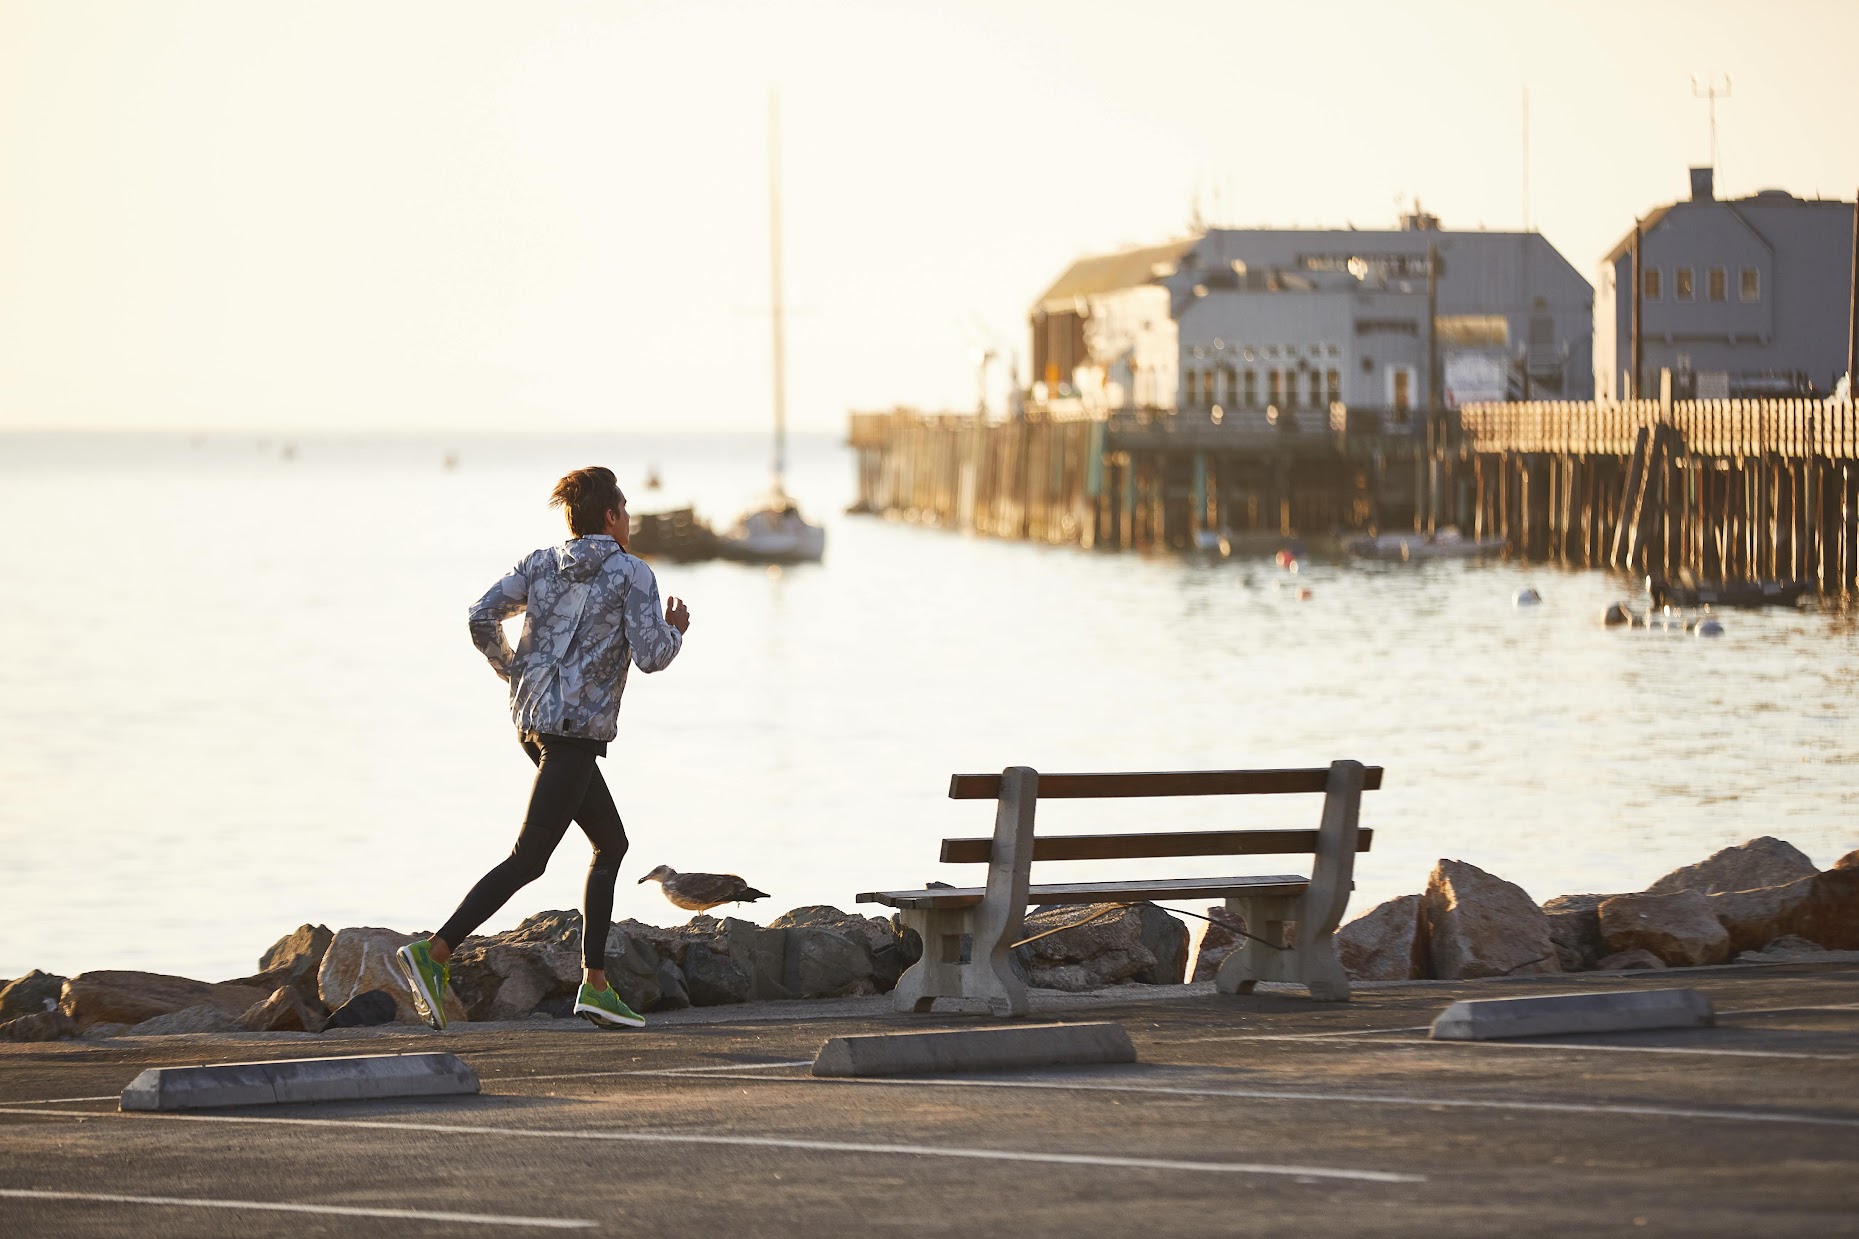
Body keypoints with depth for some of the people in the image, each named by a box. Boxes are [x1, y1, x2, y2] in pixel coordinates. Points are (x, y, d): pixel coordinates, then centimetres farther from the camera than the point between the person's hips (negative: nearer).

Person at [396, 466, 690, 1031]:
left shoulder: (542, 563, 9)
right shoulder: (633, 575, -6)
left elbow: (481, 617, 2)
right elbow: (650, 656, -12)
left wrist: (513, 672, 16)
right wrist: (674, 631, 10)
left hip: (532, 717, 8)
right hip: (577, 728, -8)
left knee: (611, 843, 18)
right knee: (528, 860, -10)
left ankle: (595, 985, 13)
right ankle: (434, 952, -21)